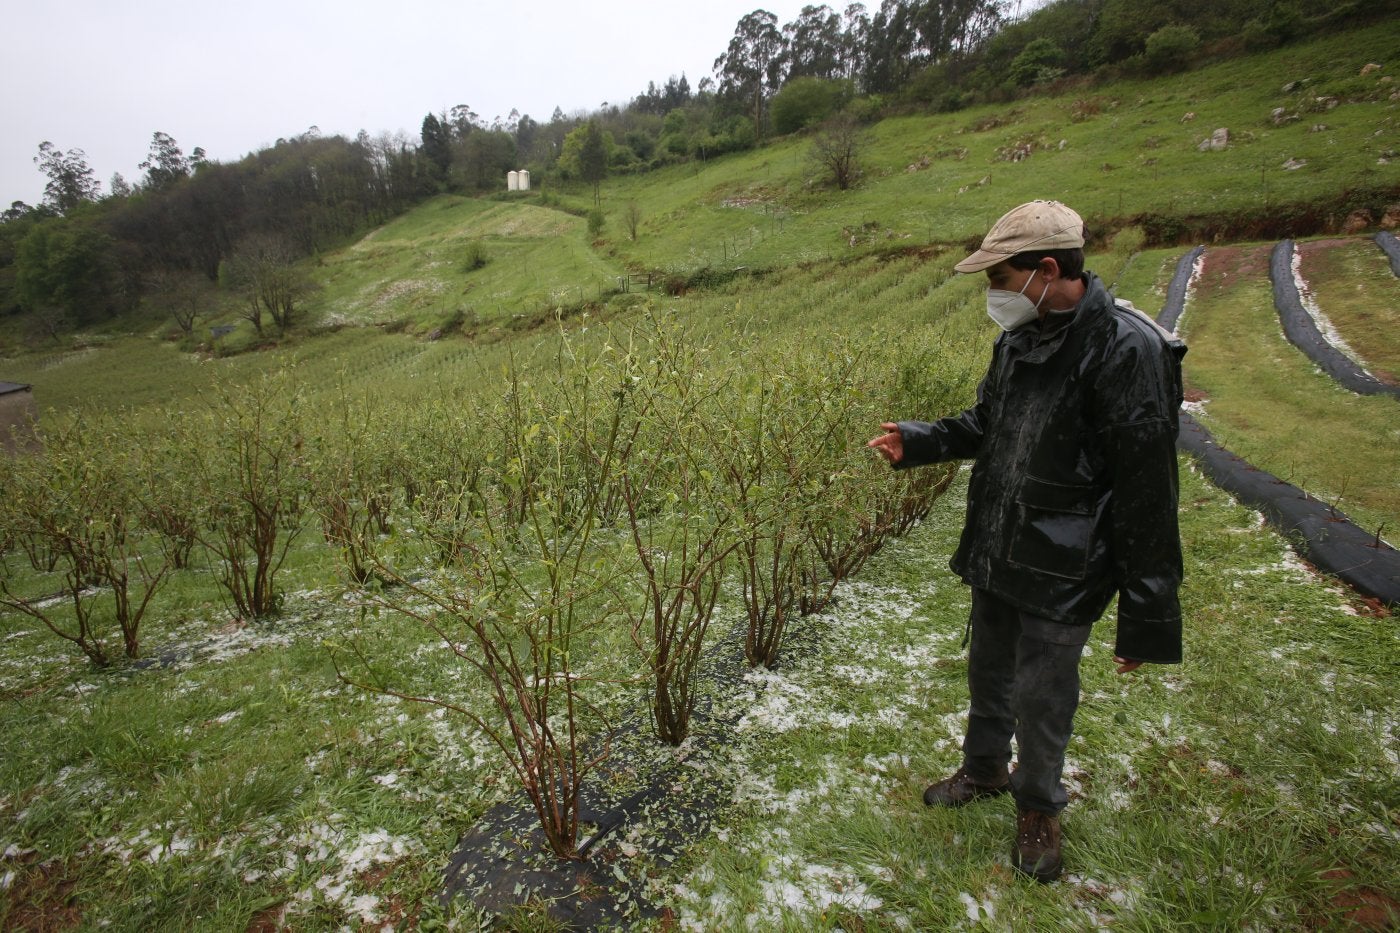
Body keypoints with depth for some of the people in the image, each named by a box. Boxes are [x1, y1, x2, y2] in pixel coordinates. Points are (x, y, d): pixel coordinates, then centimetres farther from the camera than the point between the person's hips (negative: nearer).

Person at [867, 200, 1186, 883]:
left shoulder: (1126, 350, -23)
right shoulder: (1018, 337, 2)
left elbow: (1146, 497, -21)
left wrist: (1146, 615, -17)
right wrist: (919, 442, 2)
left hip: (1061, 573, -7)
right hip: (996, 555, 7)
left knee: (1040, 699, 11)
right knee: (988, 674, 23)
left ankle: (1038, 806, 40)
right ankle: (984, 770, 49)